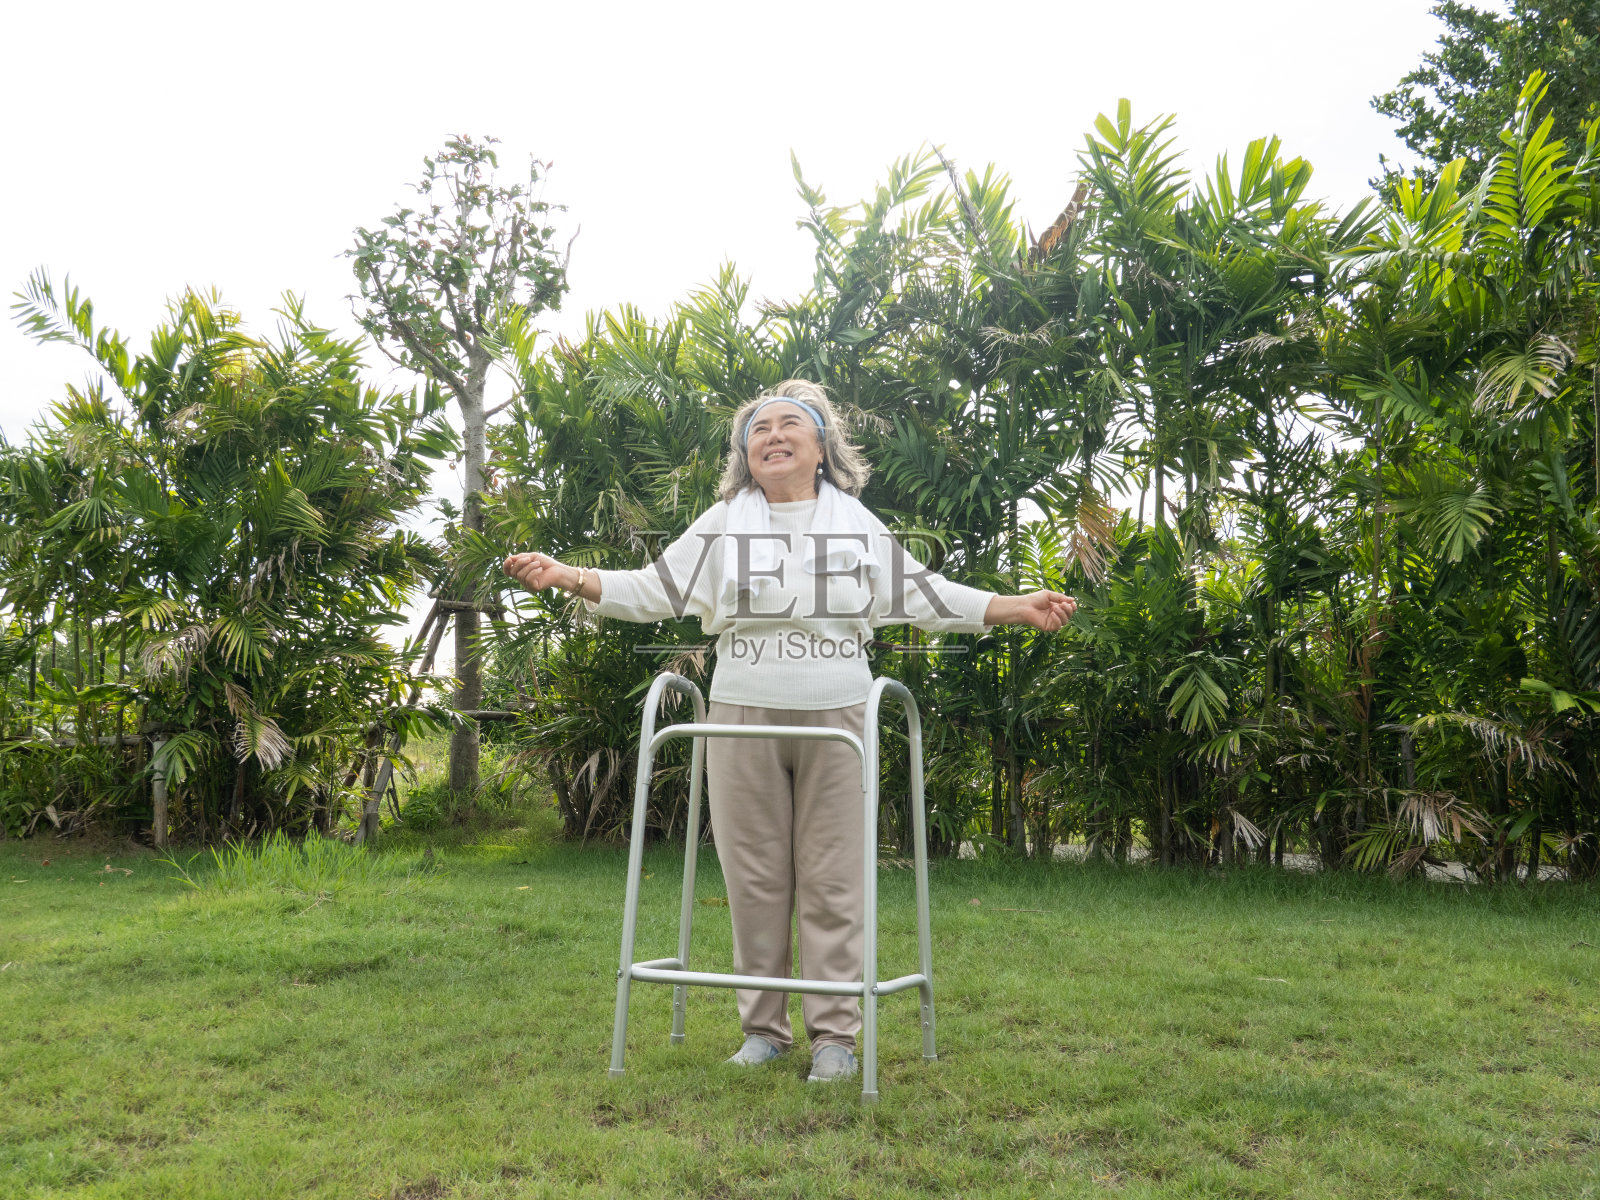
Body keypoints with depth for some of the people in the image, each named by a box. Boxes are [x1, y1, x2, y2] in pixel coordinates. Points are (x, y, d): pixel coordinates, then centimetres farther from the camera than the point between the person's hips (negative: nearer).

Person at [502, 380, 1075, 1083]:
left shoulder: (859, 525, 13)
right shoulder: (722, 525, 11)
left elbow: (923, 596, 17)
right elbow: (653, 590, 8)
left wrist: (1016, 608, 11)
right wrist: (568, 577, -5)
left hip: (837, 718, 0)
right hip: (743, 717, 1)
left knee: (832, 879, 0)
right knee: (754, 877, 4)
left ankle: (835, 1034, 10)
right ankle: (763, 1028, 17)